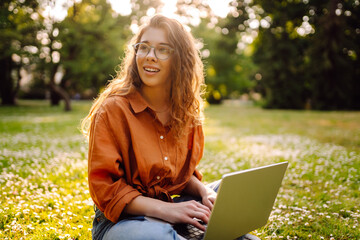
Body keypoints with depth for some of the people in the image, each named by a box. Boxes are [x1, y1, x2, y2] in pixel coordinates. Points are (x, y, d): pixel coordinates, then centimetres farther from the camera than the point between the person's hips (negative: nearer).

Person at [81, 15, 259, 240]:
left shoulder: (187, 112, 5)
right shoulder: (112, 109, -12)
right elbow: (104, 187, -13)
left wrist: (204, 191, -8)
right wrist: (163, 208, -25)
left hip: (170, 213, 4)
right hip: (121, 219, -4)